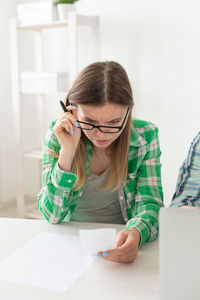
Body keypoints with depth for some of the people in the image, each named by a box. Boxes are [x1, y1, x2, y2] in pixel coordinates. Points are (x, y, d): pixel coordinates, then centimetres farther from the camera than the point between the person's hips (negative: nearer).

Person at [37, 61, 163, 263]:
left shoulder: (145, 136, -9)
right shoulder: (57, 136, -10)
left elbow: (150, 205, -11)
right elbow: (52, 215, -12)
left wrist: (135, 233, -33)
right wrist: (67, 152, -24)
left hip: (121, 243, 1)